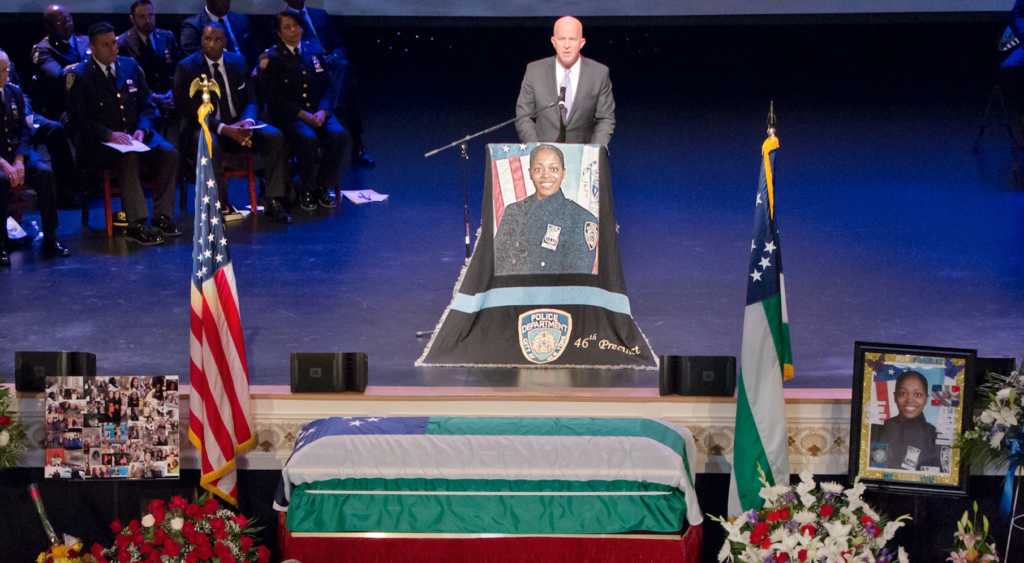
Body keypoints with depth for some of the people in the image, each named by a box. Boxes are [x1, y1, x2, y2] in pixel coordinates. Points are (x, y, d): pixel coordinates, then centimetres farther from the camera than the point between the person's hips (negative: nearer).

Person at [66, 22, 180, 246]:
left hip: (135, 134, 5)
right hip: (100, 142, -5)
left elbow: (146, 105, 14)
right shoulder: (80, 76, -3)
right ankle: (137, 225, -34)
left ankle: (162, 217, -16)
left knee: (169, 153, -22)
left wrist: (141, 129, -7)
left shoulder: (130, 66, 11)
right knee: (128, 158, -35)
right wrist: (110, 135, -21)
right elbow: (80, 120, -8)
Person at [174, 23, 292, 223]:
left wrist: (248, 121, -16)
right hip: (204, 126, -4)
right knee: (210, 145, -38)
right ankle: (220, 206, -26)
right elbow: (190, 110, -13)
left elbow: (250, 99, 9)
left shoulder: (237, 62, 7)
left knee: (275, 137, -20)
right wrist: (224, 129, -25)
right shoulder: (187, 68, -6)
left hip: (238, 123, 4)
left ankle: (273, 201, -16)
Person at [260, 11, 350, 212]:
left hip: (318, 111, 4)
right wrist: (303, 115, -16)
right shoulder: (271, 58, -1)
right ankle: (307, 189, -12)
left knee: (340, 136, -26)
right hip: (288, 115, -4)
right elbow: (275, 97, -7)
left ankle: (324, 185, -8)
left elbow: (328, 85, 10)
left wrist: (322, 111, -9)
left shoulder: (314, 50, 12)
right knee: (308, 139, -34)